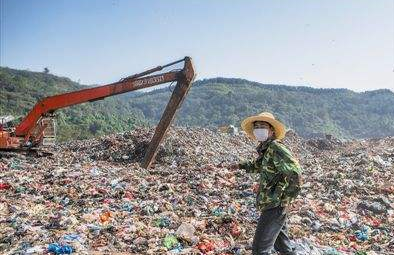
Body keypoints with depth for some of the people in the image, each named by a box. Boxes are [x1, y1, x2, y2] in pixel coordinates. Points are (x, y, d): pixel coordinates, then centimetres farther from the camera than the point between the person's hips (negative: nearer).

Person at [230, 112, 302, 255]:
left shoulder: (275, 148, -18)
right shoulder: (265, 149, 10)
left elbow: (295, 173, -27)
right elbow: (258, 166, 32)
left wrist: (285, 199, -22)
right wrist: (241, 165, 23)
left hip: (274, 206, -10)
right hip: (271, 205, 10)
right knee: (282, 243, 24)